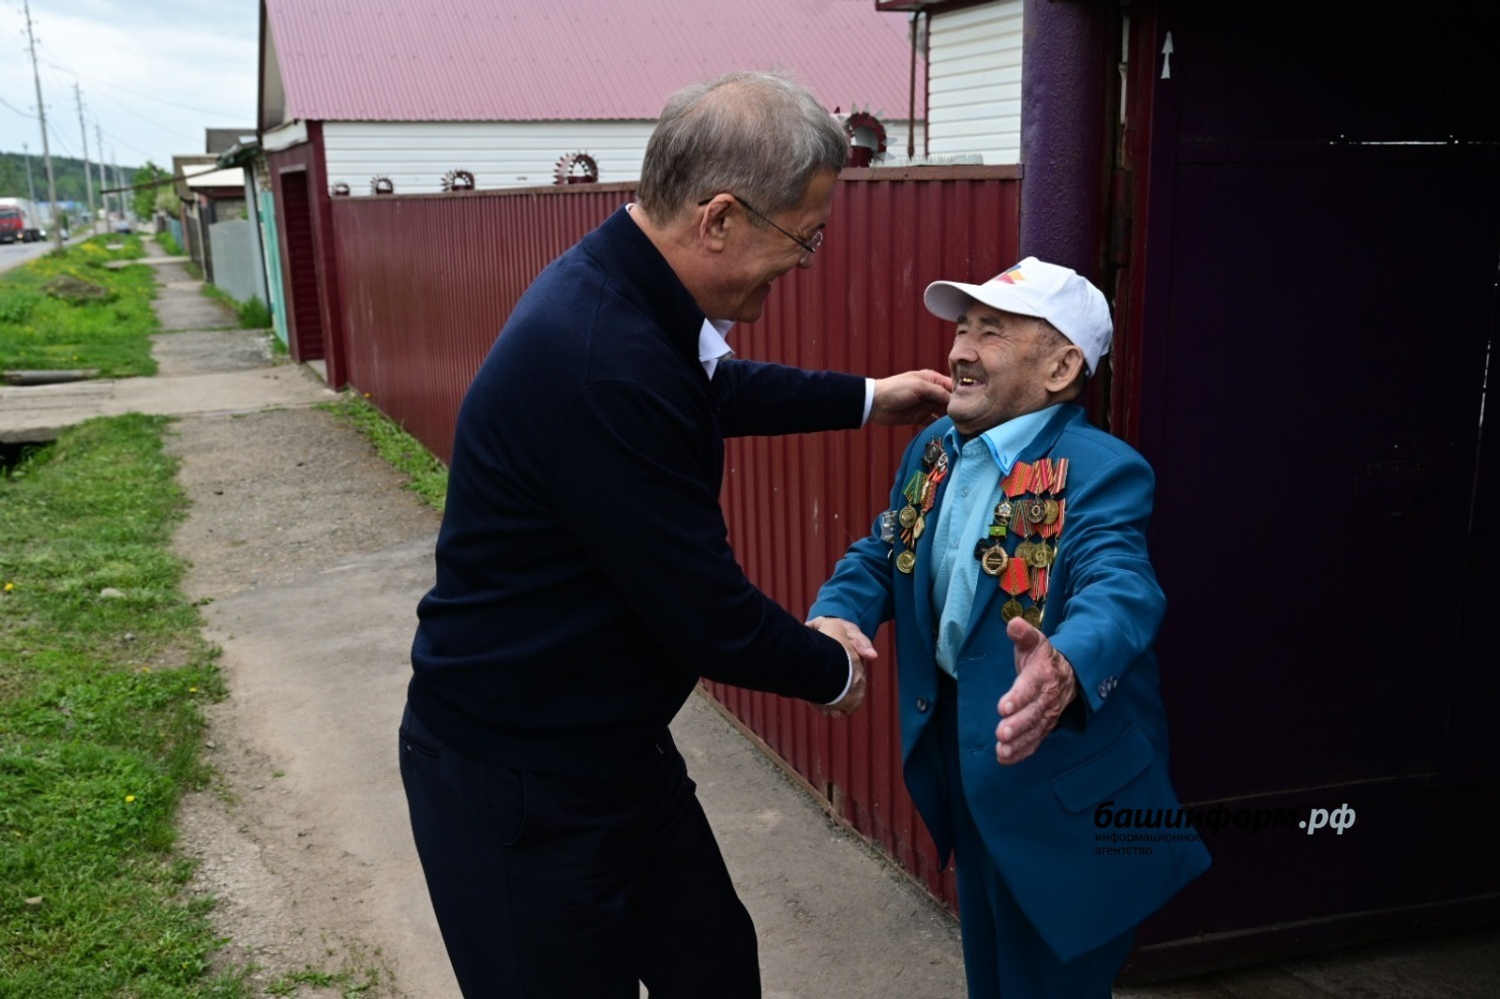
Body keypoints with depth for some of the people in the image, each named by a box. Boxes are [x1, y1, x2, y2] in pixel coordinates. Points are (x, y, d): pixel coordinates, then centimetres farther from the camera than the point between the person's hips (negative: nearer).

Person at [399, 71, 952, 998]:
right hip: (514, 784, -9)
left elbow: (718, 384, 22)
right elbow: (711, 619, -25)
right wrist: (835, 671, -6)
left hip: (616, 745, 9)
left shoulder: (619, 286, -2)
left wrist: (870, 397, 24)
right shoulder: (605, 365, -33)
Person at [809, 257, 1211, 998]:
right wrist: (833, 619, -18)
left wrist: (1064, 666, -60)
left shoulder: (1100, 471, -22)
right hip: (959, 750, 7)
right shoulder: (934, 450, 2)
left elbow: (1119, 592, -37)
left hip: (1059, 778, -6)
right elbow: (879, 555, 5)